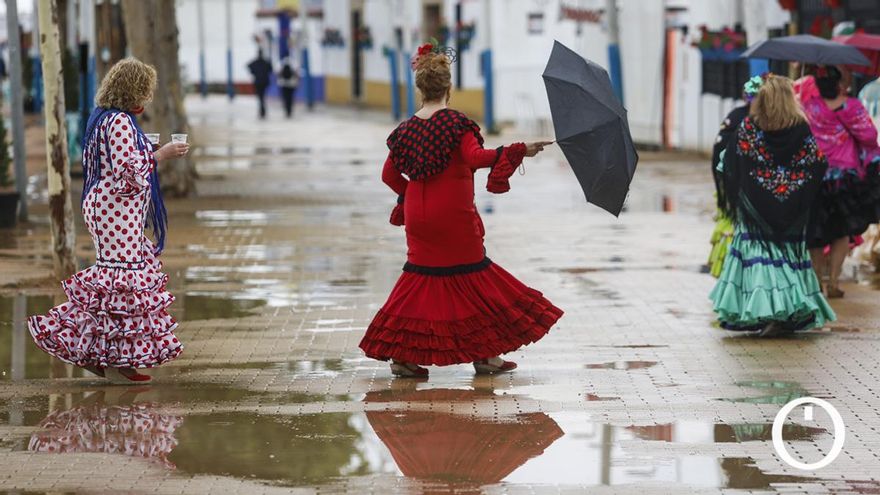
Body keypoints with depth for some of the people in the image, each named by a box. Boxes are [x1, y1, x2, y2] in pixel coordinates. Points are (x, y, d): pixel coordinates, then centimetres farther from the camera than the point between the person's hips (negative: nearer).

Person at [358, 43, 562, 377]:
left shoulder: (406, 129, 6)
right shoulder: (456, 123, -11)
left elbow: (389, 174, 9)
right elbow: (475, 158, -24)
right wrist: (519, 152, -24)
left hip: (418, 215, 5)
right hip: (454, 215, -5)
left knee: (422, 275, 12)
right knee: (471, 277, 6)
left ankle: (401, 354, 7)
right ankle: (483, 354, 10)